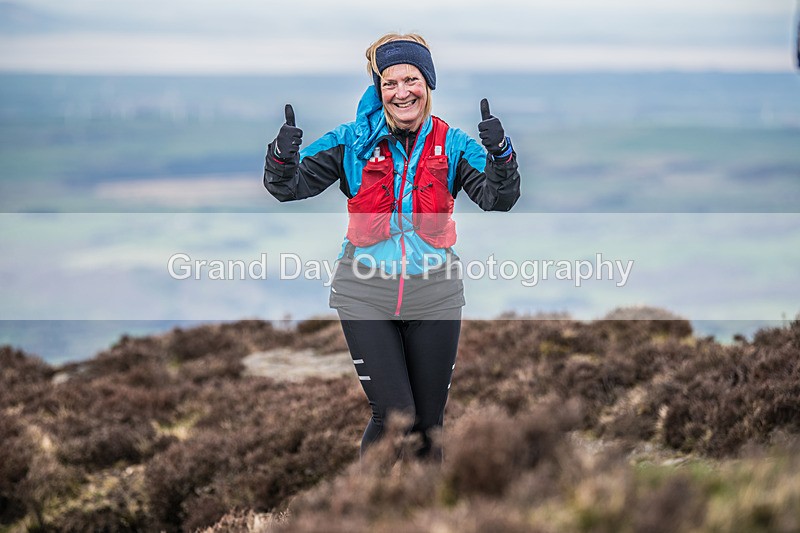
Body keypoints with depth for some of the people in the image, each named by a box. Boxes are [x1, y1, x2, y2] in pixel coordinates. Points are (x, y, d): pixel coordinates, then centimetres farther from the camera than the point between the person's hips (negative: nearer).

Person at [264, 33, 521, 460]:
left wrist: (499, 153, -29)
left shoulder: (451, 143, -1)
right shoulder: (354, 140, -3)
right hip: (366, 294, -2)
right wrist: (282, 156, -25)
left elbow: (498, 199, -10)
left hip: (434, 294, 2)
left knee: (427, 423, 9)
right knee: (394, 415, -11)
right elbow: (289, 187, -3)